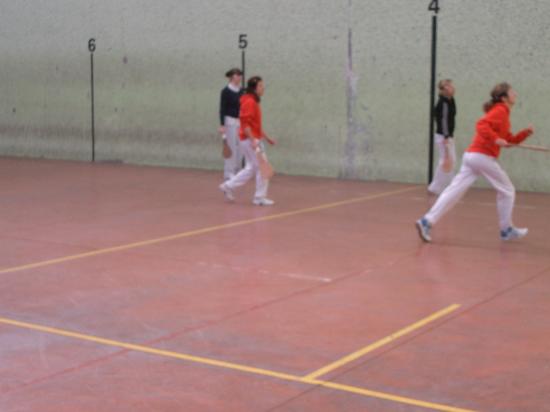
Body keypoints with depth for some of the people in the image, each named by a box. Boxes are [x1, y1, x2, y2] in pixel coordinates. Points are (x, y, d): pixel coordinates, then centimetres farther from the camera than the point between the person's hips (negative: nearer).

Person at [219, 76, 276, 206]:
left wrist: (267, 137, 21)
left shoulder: (253, 102, 16)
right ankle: (260, 197, 4)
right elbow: (245, 123, -23)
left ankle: (228, 186, 19)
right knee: (262, 168, -3)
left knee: (251, 168, 15)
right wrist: (253, 140, -28)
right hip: (250, 140, -10)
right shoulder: (249, 102, -16)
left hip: (253, 139, 10)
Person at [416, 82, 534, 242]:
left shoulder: (499, 112, 24)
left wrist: (526, 132, 16)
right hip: (483, 157, -9)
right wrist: (496, 139, -27)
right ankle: (506, 230, 18)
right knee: (507, 191, 8)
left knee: (454, 191, -1)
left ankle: (427, 222, -10)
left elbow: (509, 140, 28)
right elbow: (481, 125, -22)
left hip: (471, 155, 9)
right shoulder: (501, 111, -7)